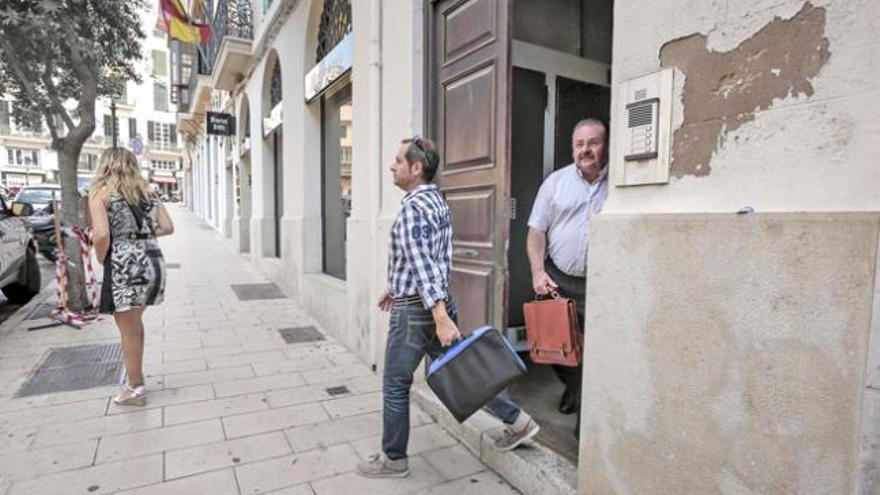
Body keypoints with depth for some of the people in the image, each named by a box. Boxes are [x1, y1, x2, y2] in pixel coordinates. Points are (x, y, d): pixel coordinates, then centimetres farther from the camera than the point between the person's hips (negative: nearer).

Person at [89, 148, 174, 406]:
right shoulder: (146, 191, 13)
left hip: (125, 266, -6)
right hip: (153, 261, 6)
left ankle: (136, 390, 20)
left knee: (129, 330, 8)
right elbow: (167, 227, 9)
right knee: (134, 324, 23)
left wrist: (101, 259, 1)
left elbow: (101, 235, -15)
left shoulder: (100, 192, -3)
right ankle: (135, 379, 33)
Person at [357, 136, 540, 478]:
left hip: (416, 309, -9)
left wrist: (441, 318, -32)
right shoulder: (437, 201, 11)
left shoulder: (412, 208, -18)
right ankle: (517, 419, 24)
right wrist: (396, 287, 29)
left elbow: (423, 265, -28)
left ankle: (393, 459, 24)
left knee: (395, 385, 7)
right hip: (436, 302, 9)